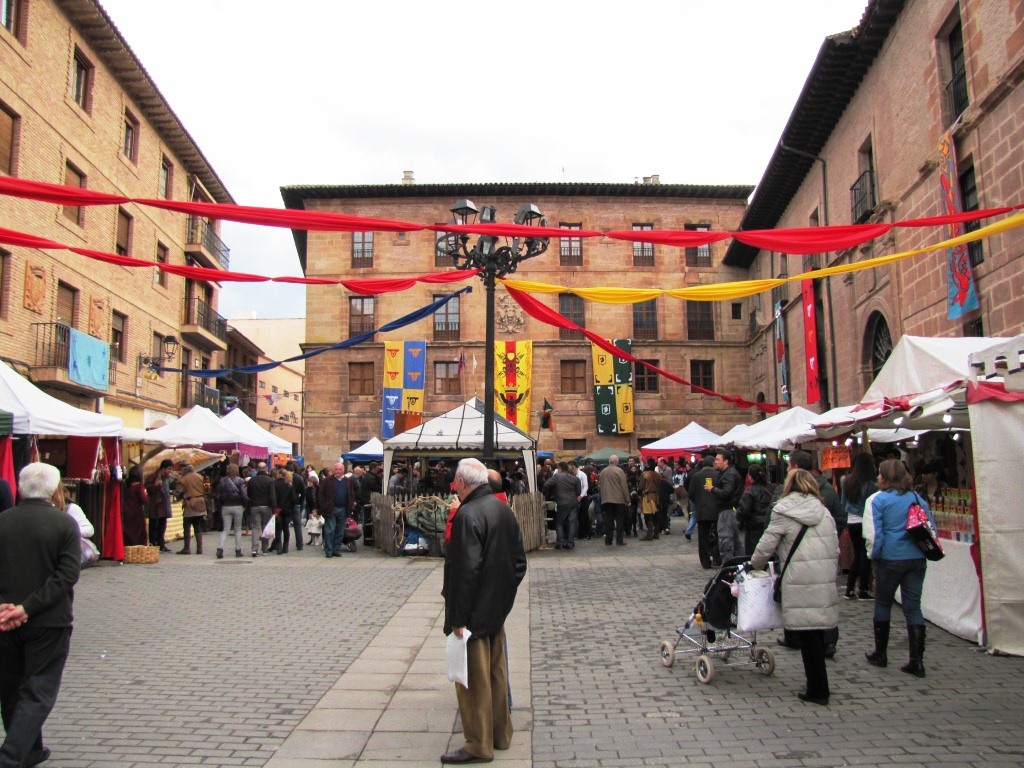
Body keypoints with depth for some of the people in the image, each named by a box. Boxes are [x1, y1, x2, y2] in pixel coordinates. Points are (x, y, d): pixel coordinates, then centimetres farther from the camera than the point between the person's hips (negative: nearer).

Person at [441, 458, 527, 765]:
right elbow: (519, 559, 11)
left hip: (474, 613, -9)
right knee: (496, 674, 20)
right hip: (498, 609, 9)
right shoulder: (503, 508, 5)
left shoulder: (468, 515, -22)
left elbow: (465, 570, -25)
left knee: (473, 679, 4)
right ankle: (500, 735, 33)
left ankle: (478, 745, 16)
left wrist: (457, 618, -19)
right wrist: (505, 593, 17)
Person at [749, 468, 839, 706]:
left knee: (808, 635, 1)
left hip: (801, 581, -6)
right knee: (818, 631, 15)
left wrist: (754, 564, 14)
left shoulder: (784, 511, -2)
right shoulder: (823, 511, 14)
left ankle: (818, 690, 7)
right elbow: (835, 548, 14)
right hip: (826, 579, 6)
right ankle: (818, 685, 23)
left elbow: (767, 544, -1)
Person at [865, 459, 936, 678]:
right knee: (914, 607, 6)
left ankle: (880, 654, 23)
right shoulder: (917, 498, 5)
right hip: (917, 559, 3)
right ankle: (916, 660, 2)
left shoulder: (879, 499, -8)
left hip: (890, 559, -3)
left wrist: (874, 555, 2)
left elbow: (875, 533, -11)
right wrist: (925, 549, 16)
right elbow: (932, 528, 6)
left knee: (883, 605, 12)